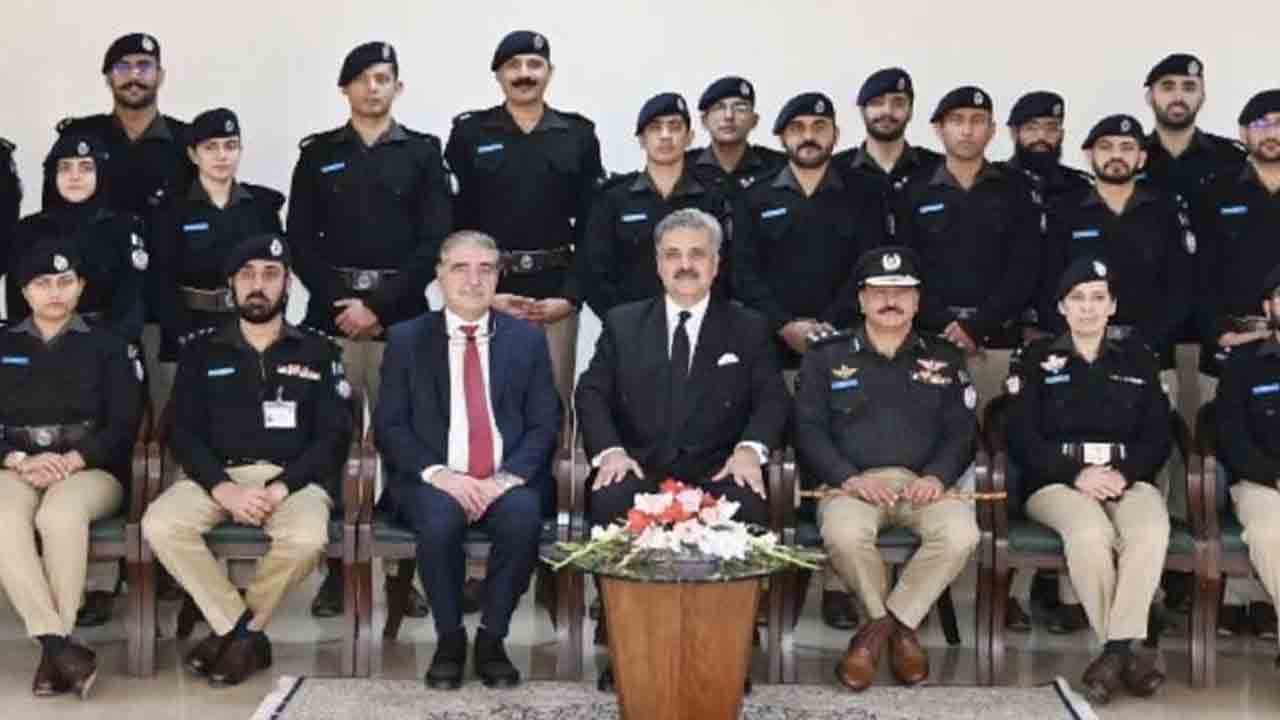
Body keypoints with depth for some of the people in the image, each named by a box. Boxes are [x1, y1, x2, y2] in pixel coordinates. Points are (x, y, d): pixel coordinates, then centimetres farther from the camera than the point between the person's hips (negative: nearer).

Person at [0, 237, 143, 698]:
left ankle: (52, 651, -33)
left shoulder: (106, 346, 13)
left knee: (60, 514, -38)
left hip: (90, 469, -1)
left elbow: (124, 426, 3)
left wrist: (72, 460, -12)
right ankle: (60, 644, -41)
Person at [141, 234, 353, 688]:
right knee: (159, 525, -29)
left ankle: (233, 631, -9)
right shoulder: (202, 351, 14)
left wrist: (279, 489, -13)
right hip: (217, 475, 2)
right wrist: (224, 489, -14)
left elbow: (333, 437, 3)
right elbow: (181, 432, 5)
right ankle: (245, 635, -15)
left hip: (292, 477, -1)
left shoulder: (317, 352, 11)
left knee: (307, 537, -35)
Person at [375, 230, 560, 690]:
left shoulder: (527, 339, 12)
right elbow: (389, 426, 3)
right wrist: (438, 474, -14)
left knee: (522, 516, -32)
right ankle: (449, 639, -11)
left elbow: (544, 424, 5)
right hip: (434, 483, -1)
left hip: (508, 483, 1)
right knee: (440, 519, -34)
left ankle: (492, 639, -13)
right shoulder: (406, 339, 9)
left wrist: (508, 477, -12)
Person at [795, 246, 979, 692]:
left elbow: (962, 431, 10)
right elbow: (809, 428, 4)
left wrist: (937, 476, -11)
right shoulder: (826, 357, 14)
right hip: (852, 481, -1)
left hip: (924, 482, 1)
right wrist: (849, 478, -13)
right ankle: (900, 630, -6)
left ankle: (881, 625, -10)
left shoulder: (944, 359, 19)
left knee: (961, 533, -32)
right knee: (844, 534, -35)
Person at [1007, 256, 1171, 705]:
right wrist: (1077, 474, -14)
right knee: (1090, 532, -36)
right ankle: (1124, 650, -23)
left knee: (1152, 529, -34)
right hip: (1056, 480, -2)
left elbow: (1158, 436, 9)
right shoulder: (1037, 359, 10)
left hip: (1128, 478, 2)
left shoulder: (1138, 359, 17)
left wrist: (1123, 473, -11)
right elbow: (1022, 438, 0)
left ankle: (1115, 649, -31)